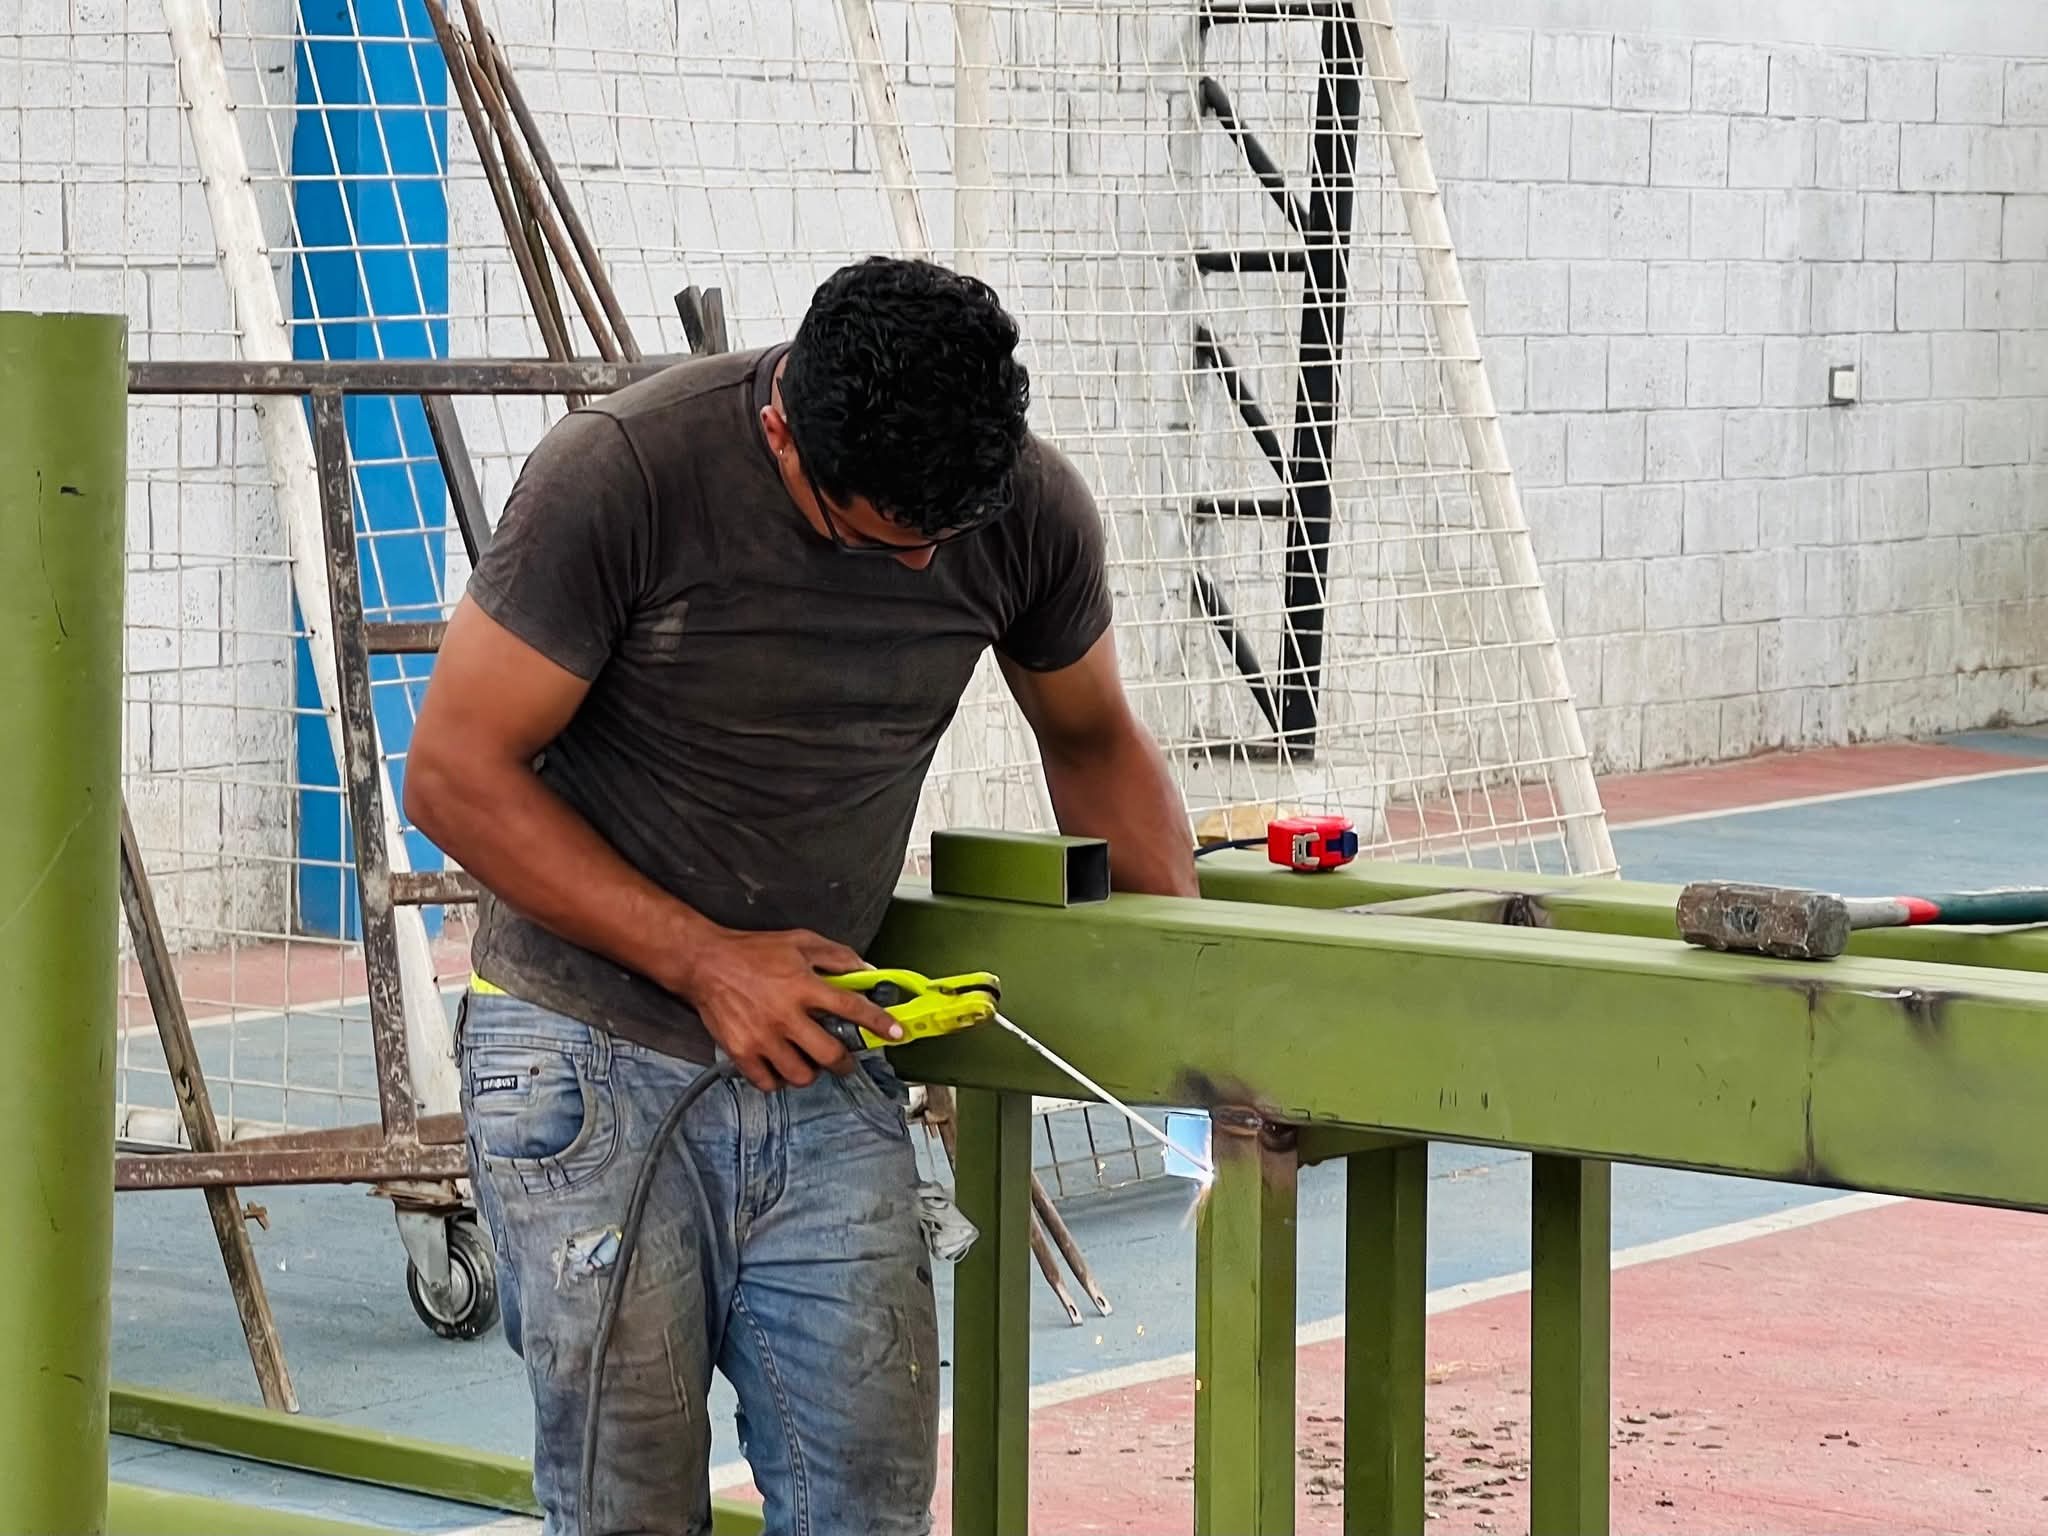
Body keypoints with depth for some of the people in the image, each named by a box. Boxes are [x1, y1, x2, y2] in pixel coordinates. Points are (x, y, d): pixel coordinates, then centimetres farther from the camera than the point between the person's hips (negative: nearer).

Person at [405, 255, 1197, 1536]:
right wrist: (704, 959, -17)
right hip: (592, 1056, -3)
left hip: (824, 1068, 3)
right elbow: (457, 774, -13)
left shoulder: (1033, 510, -6)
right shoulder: (624, 472, -18)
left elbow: (1094, 739, 14)